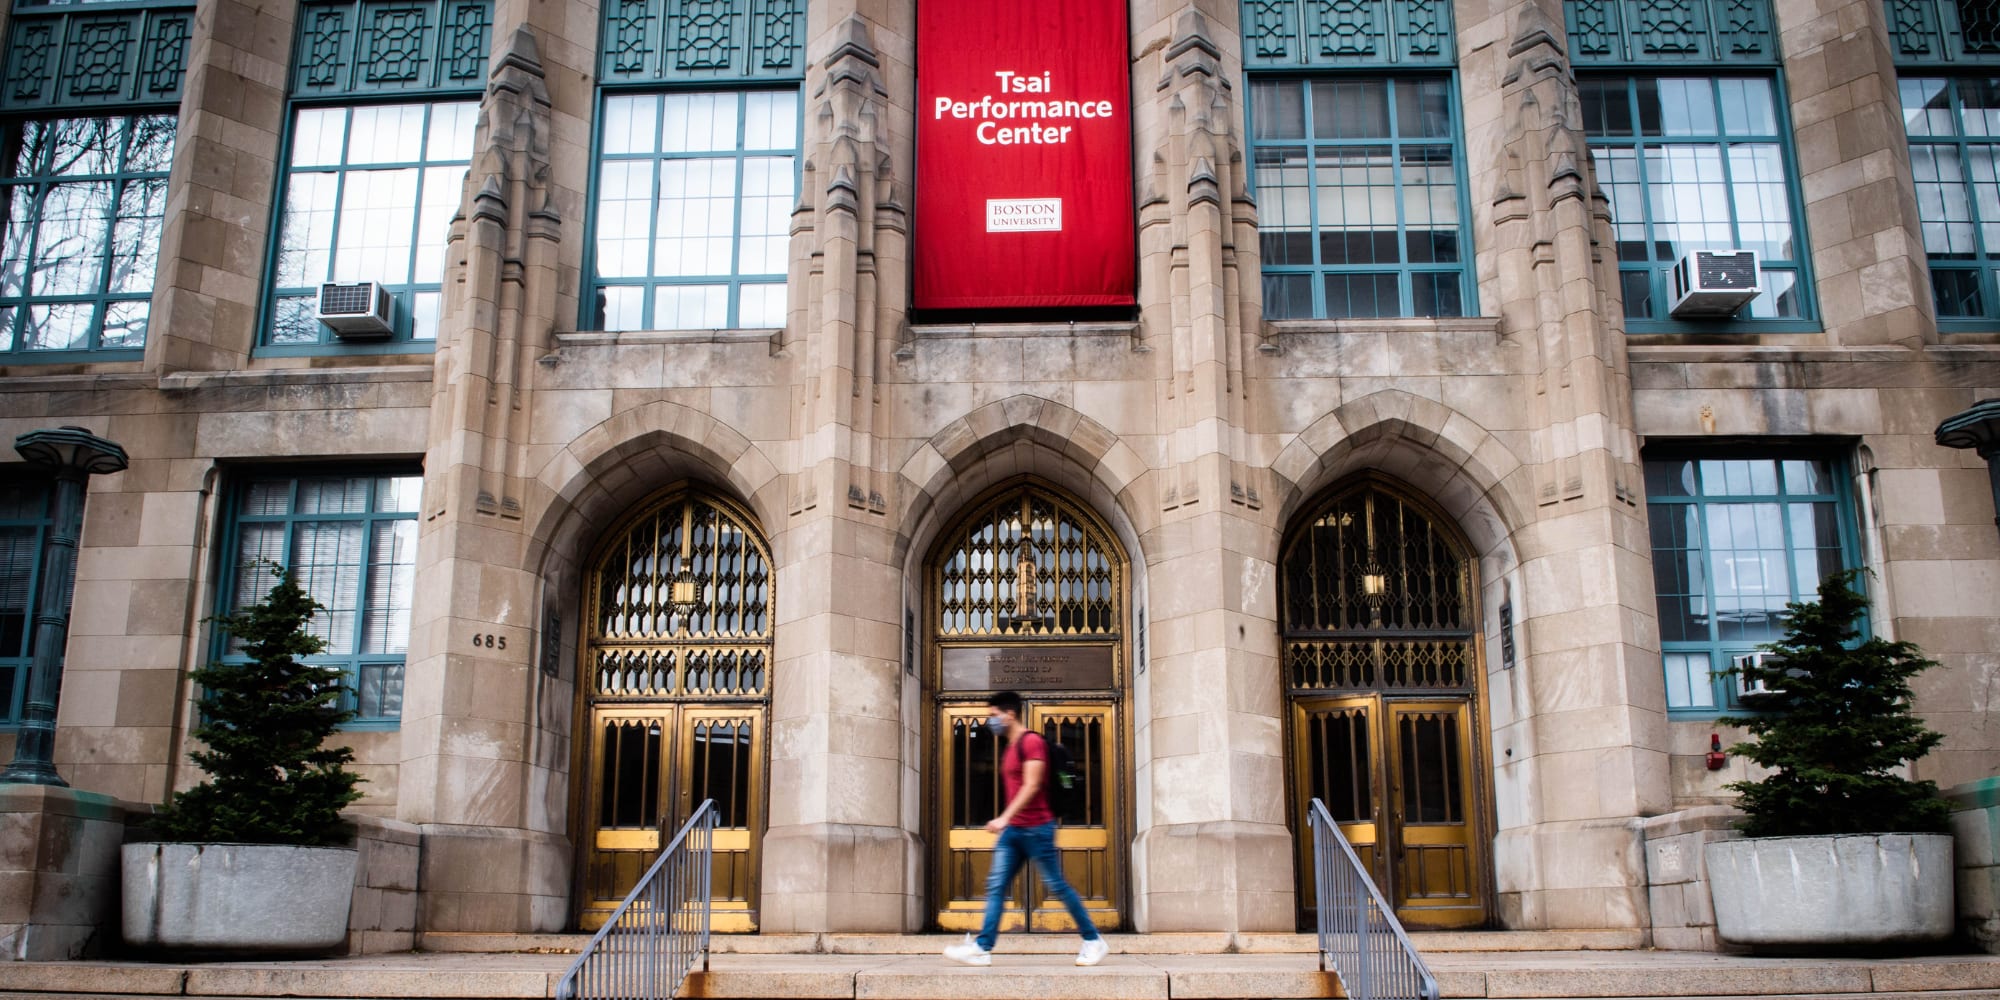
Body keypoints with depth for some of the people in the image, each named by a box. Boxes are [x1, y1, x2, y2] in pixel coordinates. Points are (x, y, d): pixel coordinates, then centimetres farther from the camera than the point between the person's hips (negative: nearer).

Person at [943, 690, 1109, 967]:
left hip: (1036, 827, -9)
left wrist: (1004, 817, -25)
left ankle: (1093, 941, 12)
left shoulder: (1032, 742, -12)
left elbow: (1031, 786, -19)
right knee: (995, 885, 0)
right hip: (1013, 829, 9)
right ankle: (982, 948, -3)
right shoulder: (1010, 748, 16)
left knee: (1056, 885, -1)